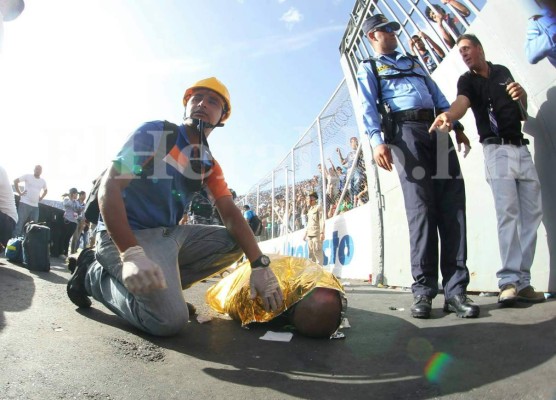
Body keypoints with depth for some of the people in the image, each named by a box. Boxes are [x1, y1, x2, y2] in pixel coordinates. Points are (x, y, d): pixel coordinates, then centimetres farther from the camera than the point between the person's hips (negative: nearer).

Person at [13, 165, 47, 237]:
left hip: (35, 206, 5)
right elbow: (15, 181, 2)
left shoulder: (43, 181, 13)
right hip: (25, 204, -5)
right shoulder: (28, 176, -1)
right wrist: (19, 193, -3)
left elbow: (46, 190, 30)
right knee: (20, 223, -7)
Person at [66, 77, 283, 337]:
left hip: (170, 234, 7)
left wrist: (259, 264, -15)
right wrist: (132, 255, -34)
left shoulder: (209, 165, 9)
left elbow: (231, 214, 1)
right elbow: (109, 187, -19)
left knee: (234, 244, -4)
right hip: (127, 236, -7)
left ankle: (163, 287, -6)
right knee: (170, 319, -24)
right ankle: (95, 276, 0)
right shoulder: (156, 133, -10)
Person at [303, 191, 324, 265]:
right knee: (311, 253, 7)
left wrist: (322, 232, -16)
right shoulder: (309, 209, 21)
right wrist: (305, 234, 22)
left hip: (316, 234, -7)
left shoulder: (318, 207, 1)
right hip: (309, 234, 7)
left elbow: (322, 220, -7)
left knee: (317, 252, -10)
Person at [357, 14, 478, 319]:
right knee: (420, 210, -13)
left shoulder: (413, 62, 34)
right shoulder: (369, 68, 17)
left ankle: (455, 289, -7)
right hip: (406, 131, -5)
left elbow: (438, 95, 28)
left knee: (452, 208, -7)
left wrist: (457, 126, 15)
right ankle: (423, 290, -8)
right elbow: (368, 106, 0)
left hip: (438, 131, 5)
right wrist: (377, 140, -17)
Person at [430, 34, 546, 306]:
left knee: (532, 213, -1)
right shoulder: (467, 80, 2)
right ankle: (509, 280, -19)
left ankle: (522, 280, 2)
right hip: (497, 150, -5)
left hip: (522, 148, 5)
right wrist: (448, 115, -46)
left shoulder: (502, 71, 16)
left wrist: (521, 94, 1)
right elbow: (461, 102, -21)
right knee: (508, 212, -18)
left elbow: (523, 106, 26)